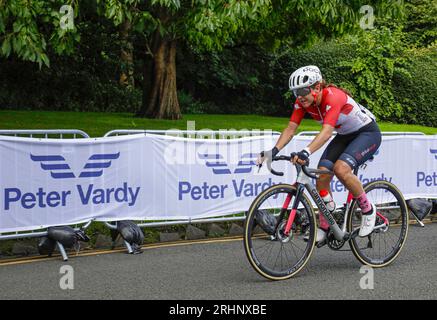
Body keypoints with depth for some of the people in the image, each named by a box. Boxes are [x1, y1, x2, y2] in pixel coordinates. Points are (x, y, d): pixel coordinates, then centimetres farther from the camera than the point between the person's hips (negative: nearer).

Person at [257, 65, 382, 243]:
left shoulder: (333, 97, -33)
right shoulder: (302, 102, -12)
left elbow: (327, 131, -45)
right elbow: (291, 128, -14)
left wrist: (306, 152, -59)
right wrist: (274, 151, -30)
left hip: (368, 133, -7)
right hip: (345, 136, 7)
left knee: (341, 168, -30)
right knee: (322, 174, -11)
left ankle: (368, 210, -8)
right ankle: (324, 227, 2)